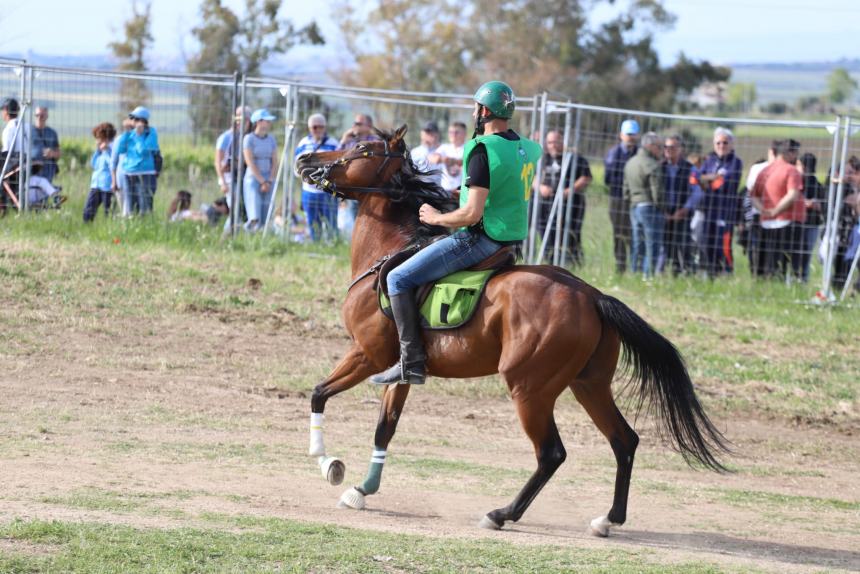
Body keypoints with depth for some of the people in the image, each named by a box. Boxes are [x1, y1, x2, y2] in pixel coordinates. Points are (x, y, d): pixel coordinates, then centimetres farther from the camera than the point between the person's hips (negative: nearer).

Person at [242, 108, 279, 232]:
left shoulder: (271, 139, 9)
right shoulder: (249, 139, -6)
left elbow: (275, 162, 6)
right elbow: (250, 163, -11)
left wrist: (269, 182, -6)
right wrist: (262, 182, -12)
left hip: (268, 182, 5)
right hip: (253, 180, -5)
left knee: (265, 219, 1)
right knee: (255, 219, -19)